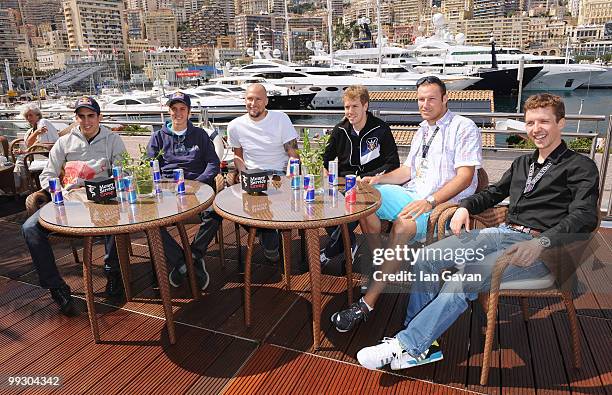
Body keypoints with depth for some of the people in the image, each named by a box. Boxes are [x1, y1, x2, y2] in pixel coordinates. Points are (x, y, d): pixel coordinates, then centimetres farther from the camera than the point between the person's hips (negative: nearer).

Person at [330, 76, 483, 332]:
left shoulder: (464, 127, -4)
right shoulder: (423, 130, 21)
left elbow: (465, 176, -14)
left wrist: (429, 201, -25)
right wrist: (377, 179, 2)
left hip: (444, 203, -8)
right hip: (413, 194, 8)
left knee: (403, 225, -36)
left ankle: (367, 303, -29)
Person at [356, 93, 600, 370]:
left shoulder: (581, 167, 2)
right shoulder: (523, 163, 24)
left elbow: (585, 217, -13)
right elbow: (493, 193, 33)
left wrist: (541, 242, -30)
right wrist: (465, 206, 11)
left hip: (538, 247, -7)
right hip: (502, 232, 7)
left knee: (463, 279, -31)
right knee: (426, 259, -13)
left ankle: (408, 346, -21)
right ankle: (420, 343, -9)